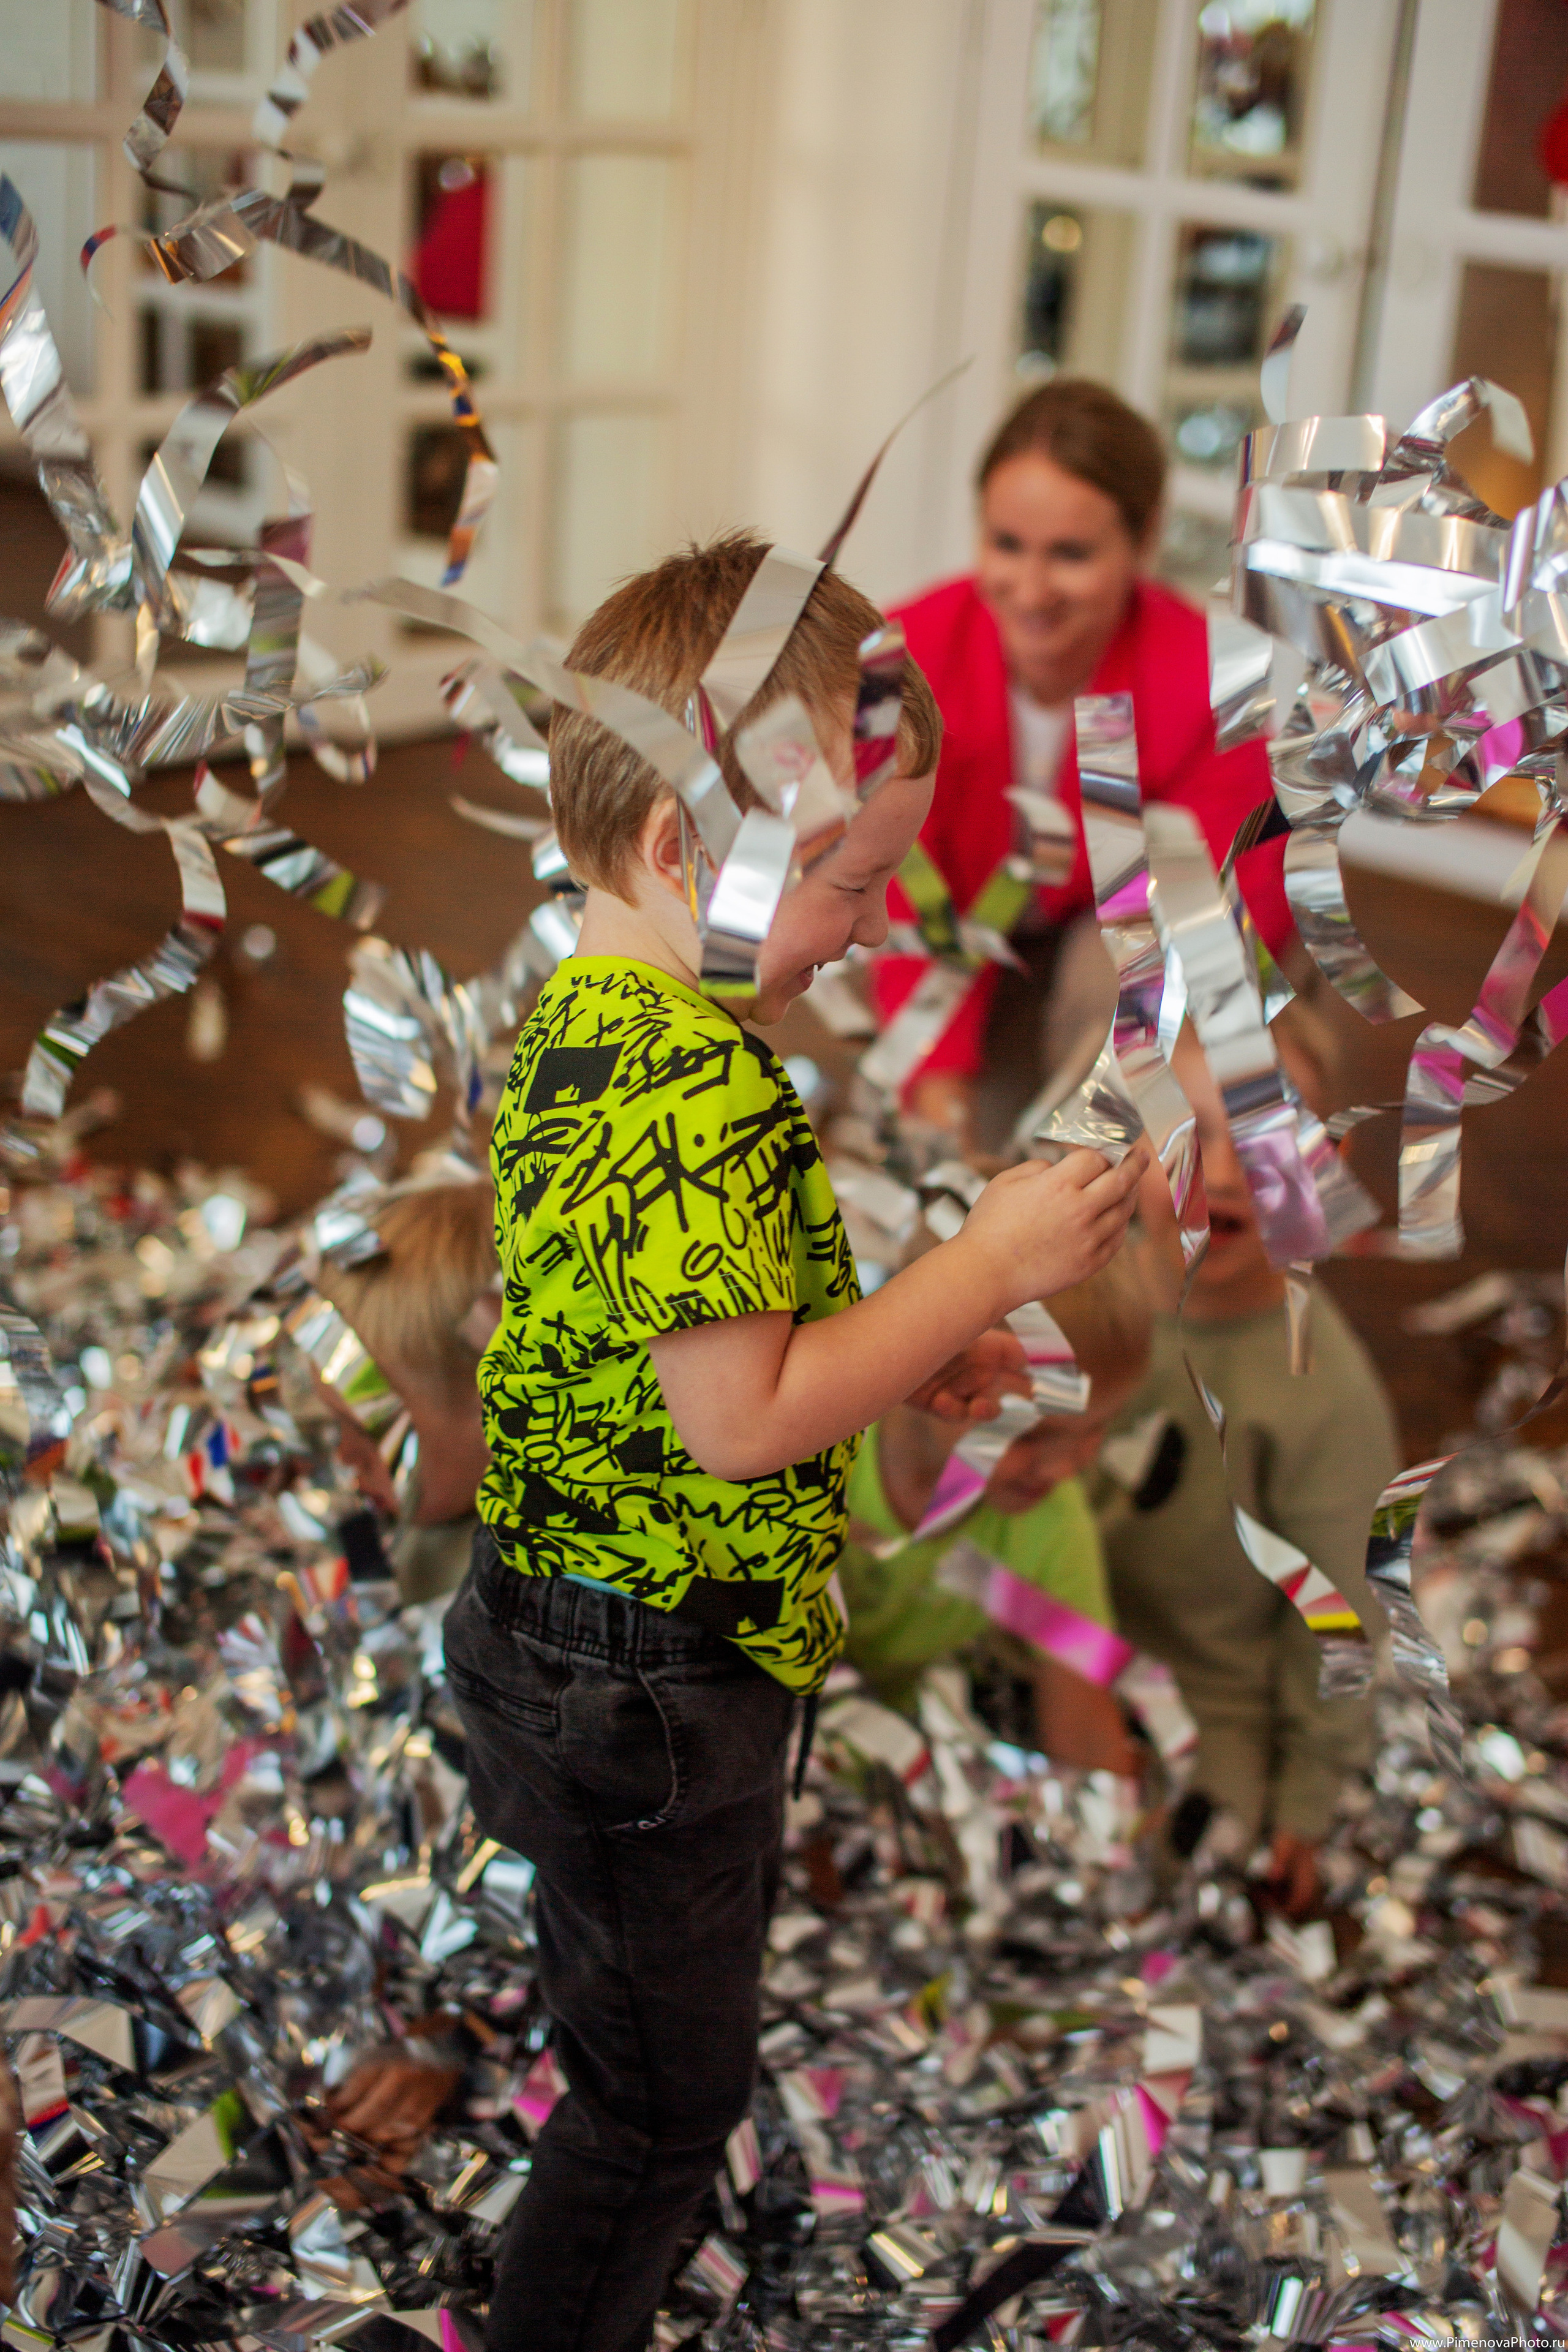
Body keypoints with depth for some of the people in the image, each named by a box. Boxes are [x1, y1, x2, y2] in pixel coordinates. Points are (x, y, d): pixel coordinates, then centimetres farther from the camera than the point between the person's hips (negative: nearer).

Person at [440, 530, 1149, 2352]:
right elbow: (741, 1419, -27)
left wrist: (907, 1352, 9)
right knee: (665, 2100, 8)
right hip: (651, 1693, -10)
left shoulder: (571, 1021, 6)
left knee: (634, 2055, 25)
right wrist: (986, 1267, -18)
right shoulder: (704, 1080, -27)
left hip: (560, 1638, 10)